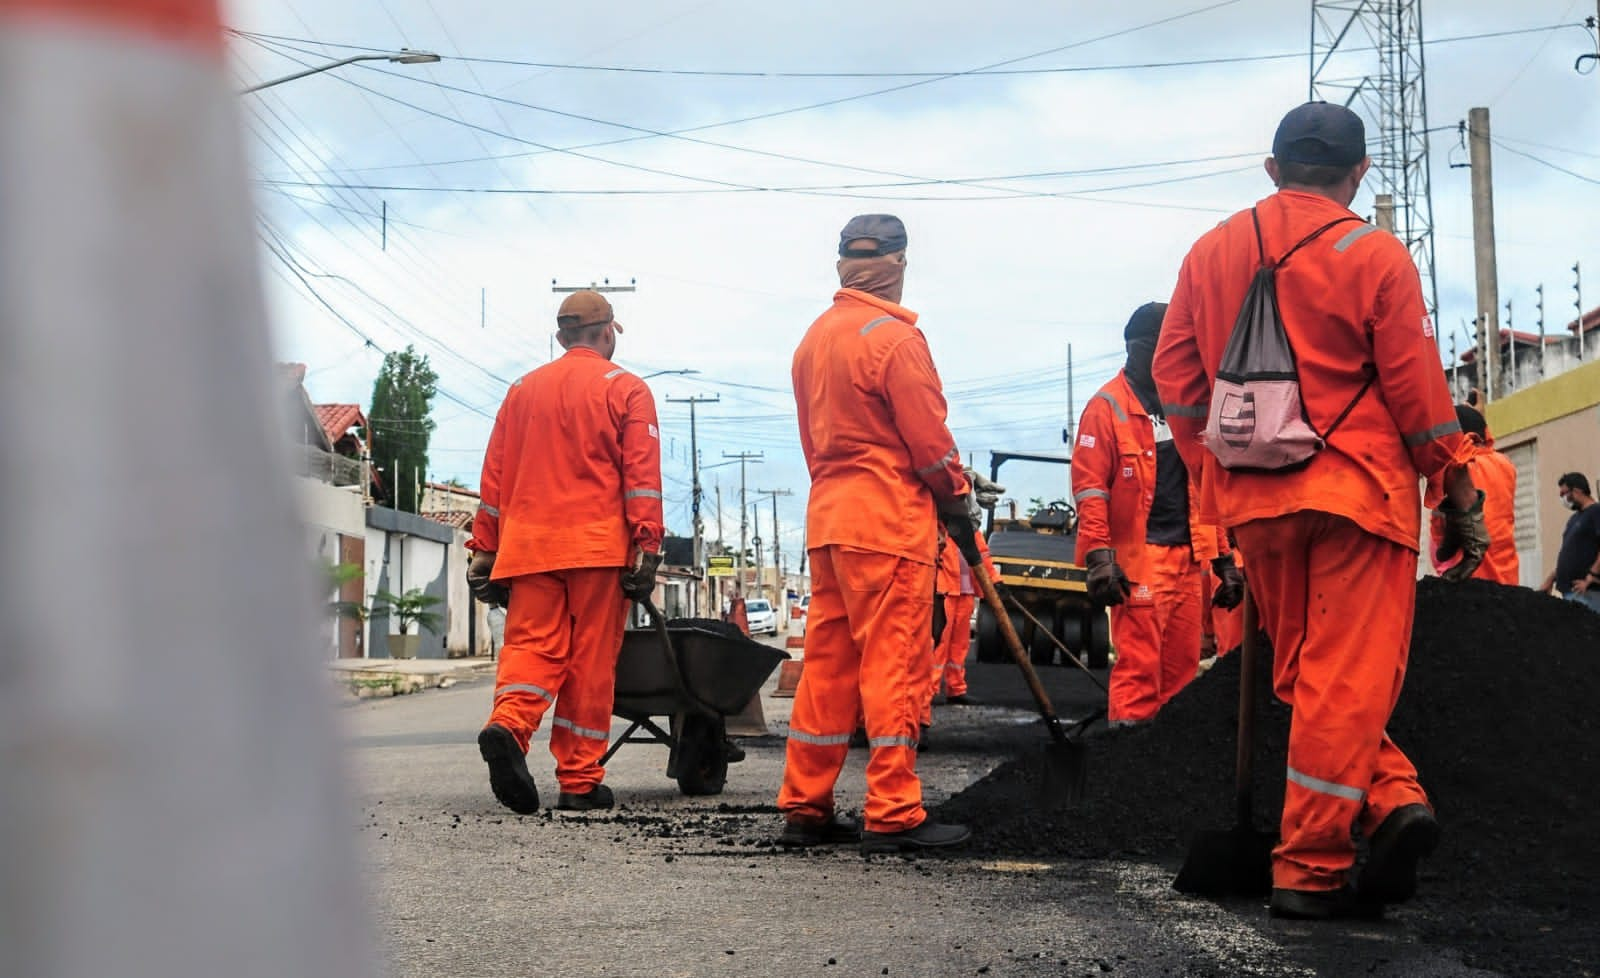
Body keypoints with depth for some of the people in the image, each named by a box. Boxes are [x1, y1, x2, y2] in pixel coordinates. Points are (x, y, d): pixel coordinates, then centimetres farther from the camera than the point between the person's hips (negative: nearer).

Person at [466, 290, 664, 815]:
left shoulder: (523, 391, 16)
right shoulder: (626, 389, 5)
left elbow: (494, 476, 15)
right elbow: (642, 475, -3)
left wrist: (485, 550, 17)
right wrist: (646, 549, -5)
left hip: (528, 544, 3)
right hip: (599, 545, -3)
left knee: (531, 646, 0)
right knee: (590, 661, 2)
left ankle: (508, 724, -29)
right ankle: (580, 781, 4)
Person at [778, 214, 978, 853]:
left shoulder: (814, 337, 14)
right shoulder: (896, 337, -11)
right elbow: (928, 438, -11)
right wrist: (956, 495, 4)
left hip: (828, 516, 8)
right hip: (891, 521, -8)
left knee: (827, 662, 11)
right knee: (894, 663, -5)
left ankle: (805, 806, 14)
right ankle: (893, 816, -4)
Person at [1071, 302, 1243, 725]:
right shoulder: (1109, 406, -1)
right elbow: (1089, 487, -8)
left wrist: (1224, 557, 18)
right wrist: (1099, 557, -17)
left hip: (1189, 555, 7)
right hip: (1139, 556, -7)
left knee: (1183, 666, 8)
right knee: (1139, 664, -11)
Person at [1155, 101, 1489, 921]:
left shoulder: (1212, 251, 8)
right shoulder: (1374, 255, -4)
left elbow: (1174, 371, 9)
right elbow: (1417, 389, -5)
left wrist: (1209, 471, 17)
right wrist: (1461, 495, 3)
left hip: (1254, 496, 4)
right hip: (1357, 488, -4)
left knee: (1305, 673, 16)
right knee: (1346, 678, -1)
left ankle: (1389, 800, 0)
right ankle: (1311, 869, -2)